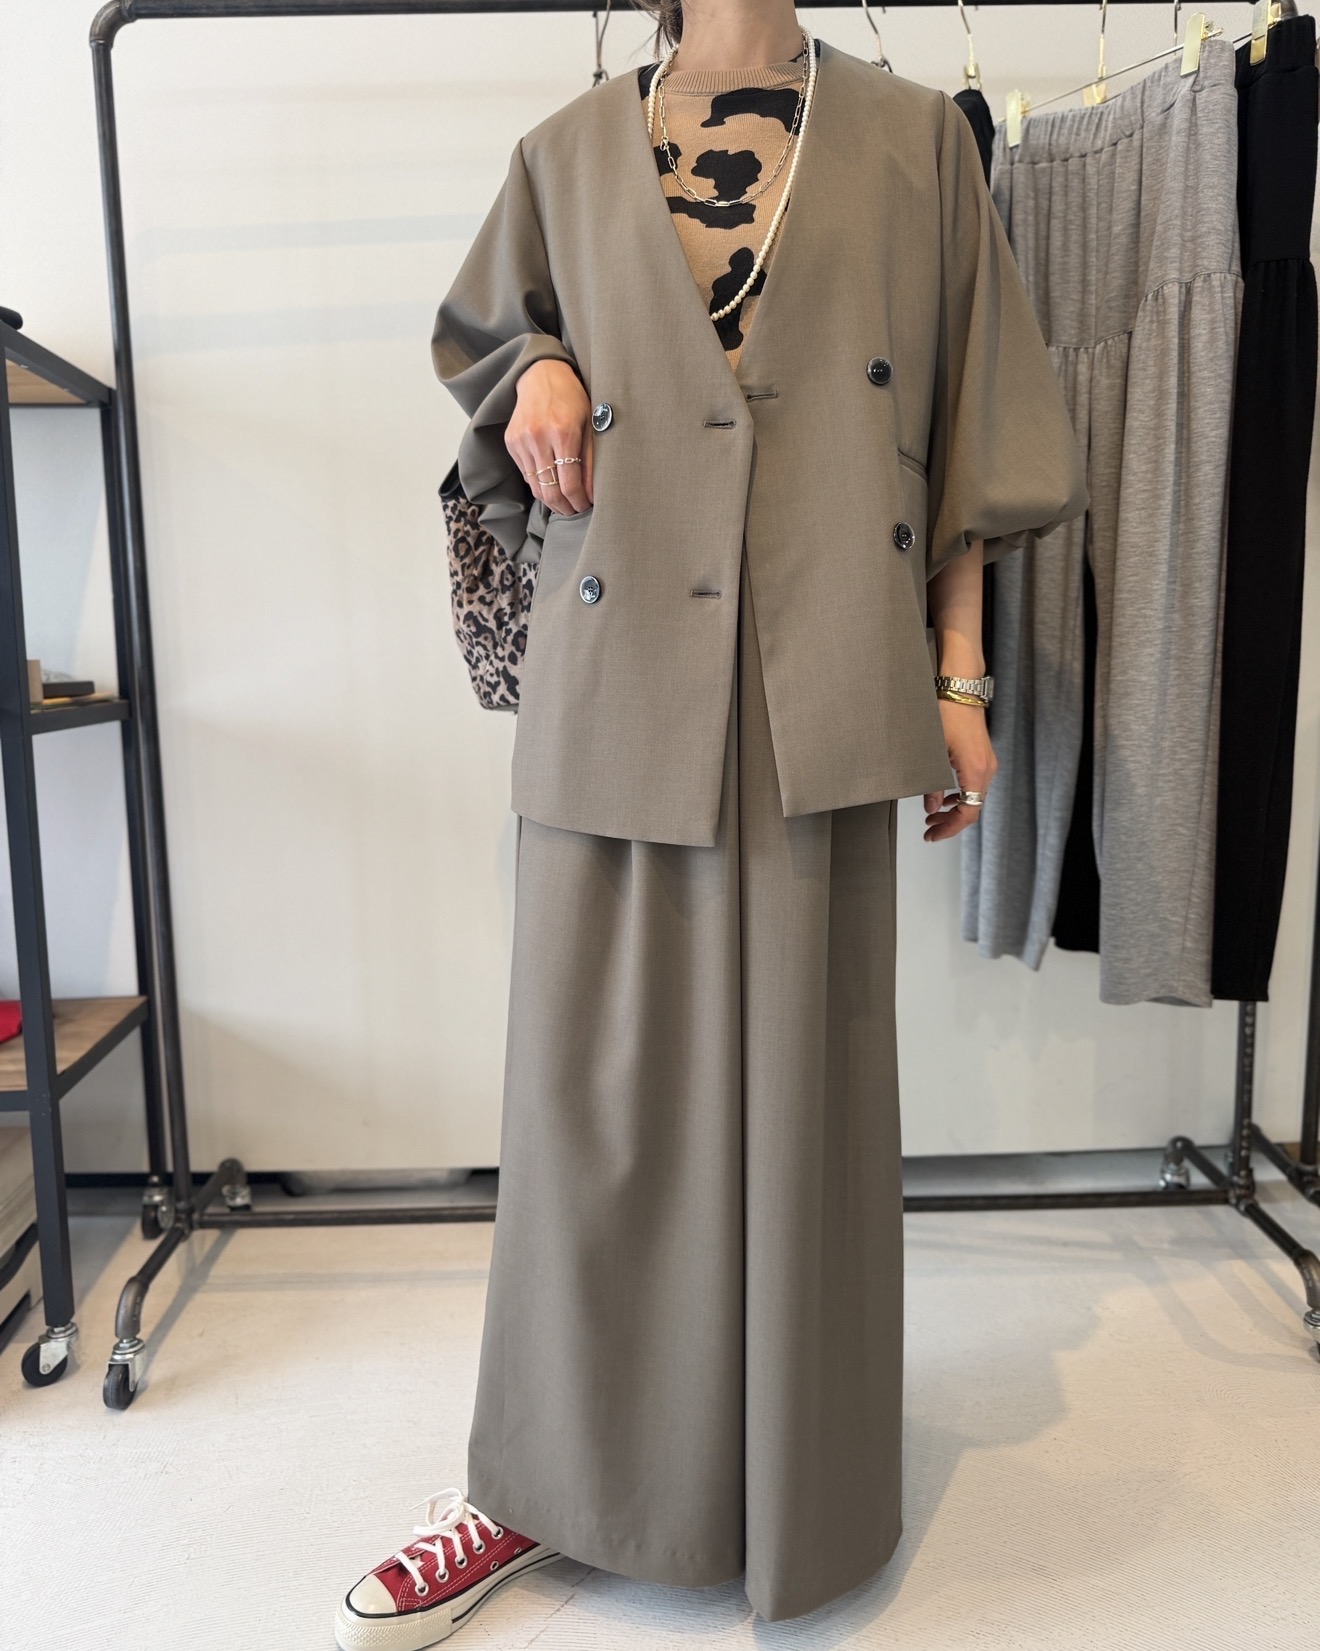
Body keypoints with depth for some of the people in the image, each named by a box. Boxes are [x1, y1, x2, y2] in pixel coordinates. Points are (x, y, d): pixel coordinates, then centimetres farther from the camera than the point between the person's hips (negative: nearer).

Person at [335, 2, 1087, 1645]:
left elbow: (963, 426, 10)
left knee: (806, 1070, 4)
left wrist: (958, 677, 3)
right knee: (591, 1079, 3)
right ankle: (543, 1478, 23)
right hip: (619, 684, 1)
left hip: (822, 688, 0)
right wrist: (536, 374, 3)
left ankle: (800, 1492, 24)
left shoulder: (911, 136, 13)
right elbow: (486, 329, 28)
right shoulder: (568, 152, 15)